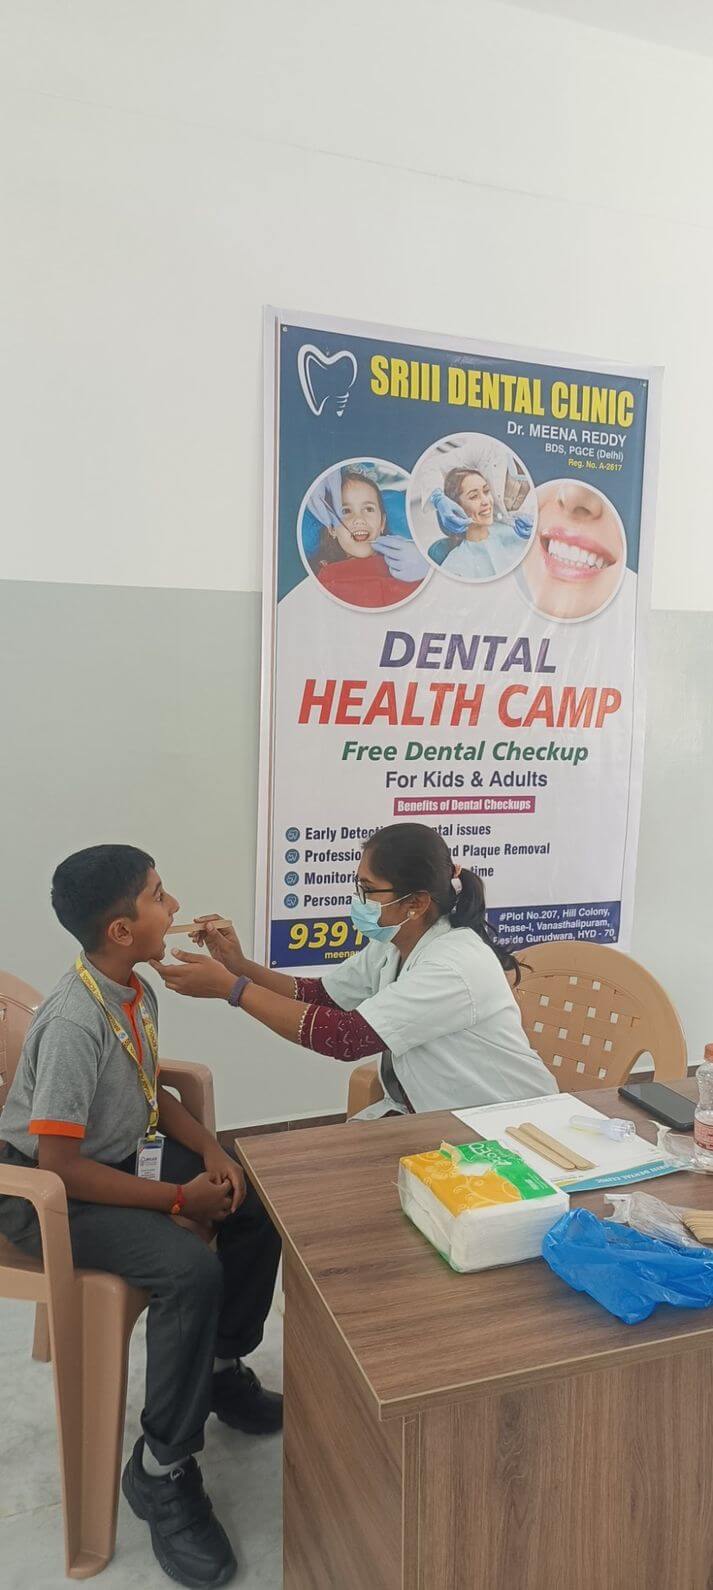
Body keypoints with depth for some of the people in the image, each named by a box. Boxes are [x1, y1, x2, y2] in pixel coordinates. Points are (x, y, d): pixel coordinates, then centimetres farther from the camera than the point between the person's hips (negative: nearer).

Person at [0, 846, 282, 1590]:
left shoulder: (137, 991, -4)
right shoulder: (75, 1021, -30)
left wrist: (208, 1148, -4)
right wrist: (179, 1199, -23)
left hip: (122, 1154, 8)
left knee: (259, 1207, 2)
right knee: (191, 1271, -27)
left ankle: (221, 1367, 24)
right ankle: (161, 1470, -5)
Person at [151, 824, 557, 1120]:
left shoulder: (455, 966, -30)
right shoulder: (390, 946, -3)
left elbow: (347, 1037, -33)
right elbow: (317, 996, 4)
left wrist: (230, 988, -30)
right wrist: (240, 966, -13)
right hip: (429, 1113, 7)